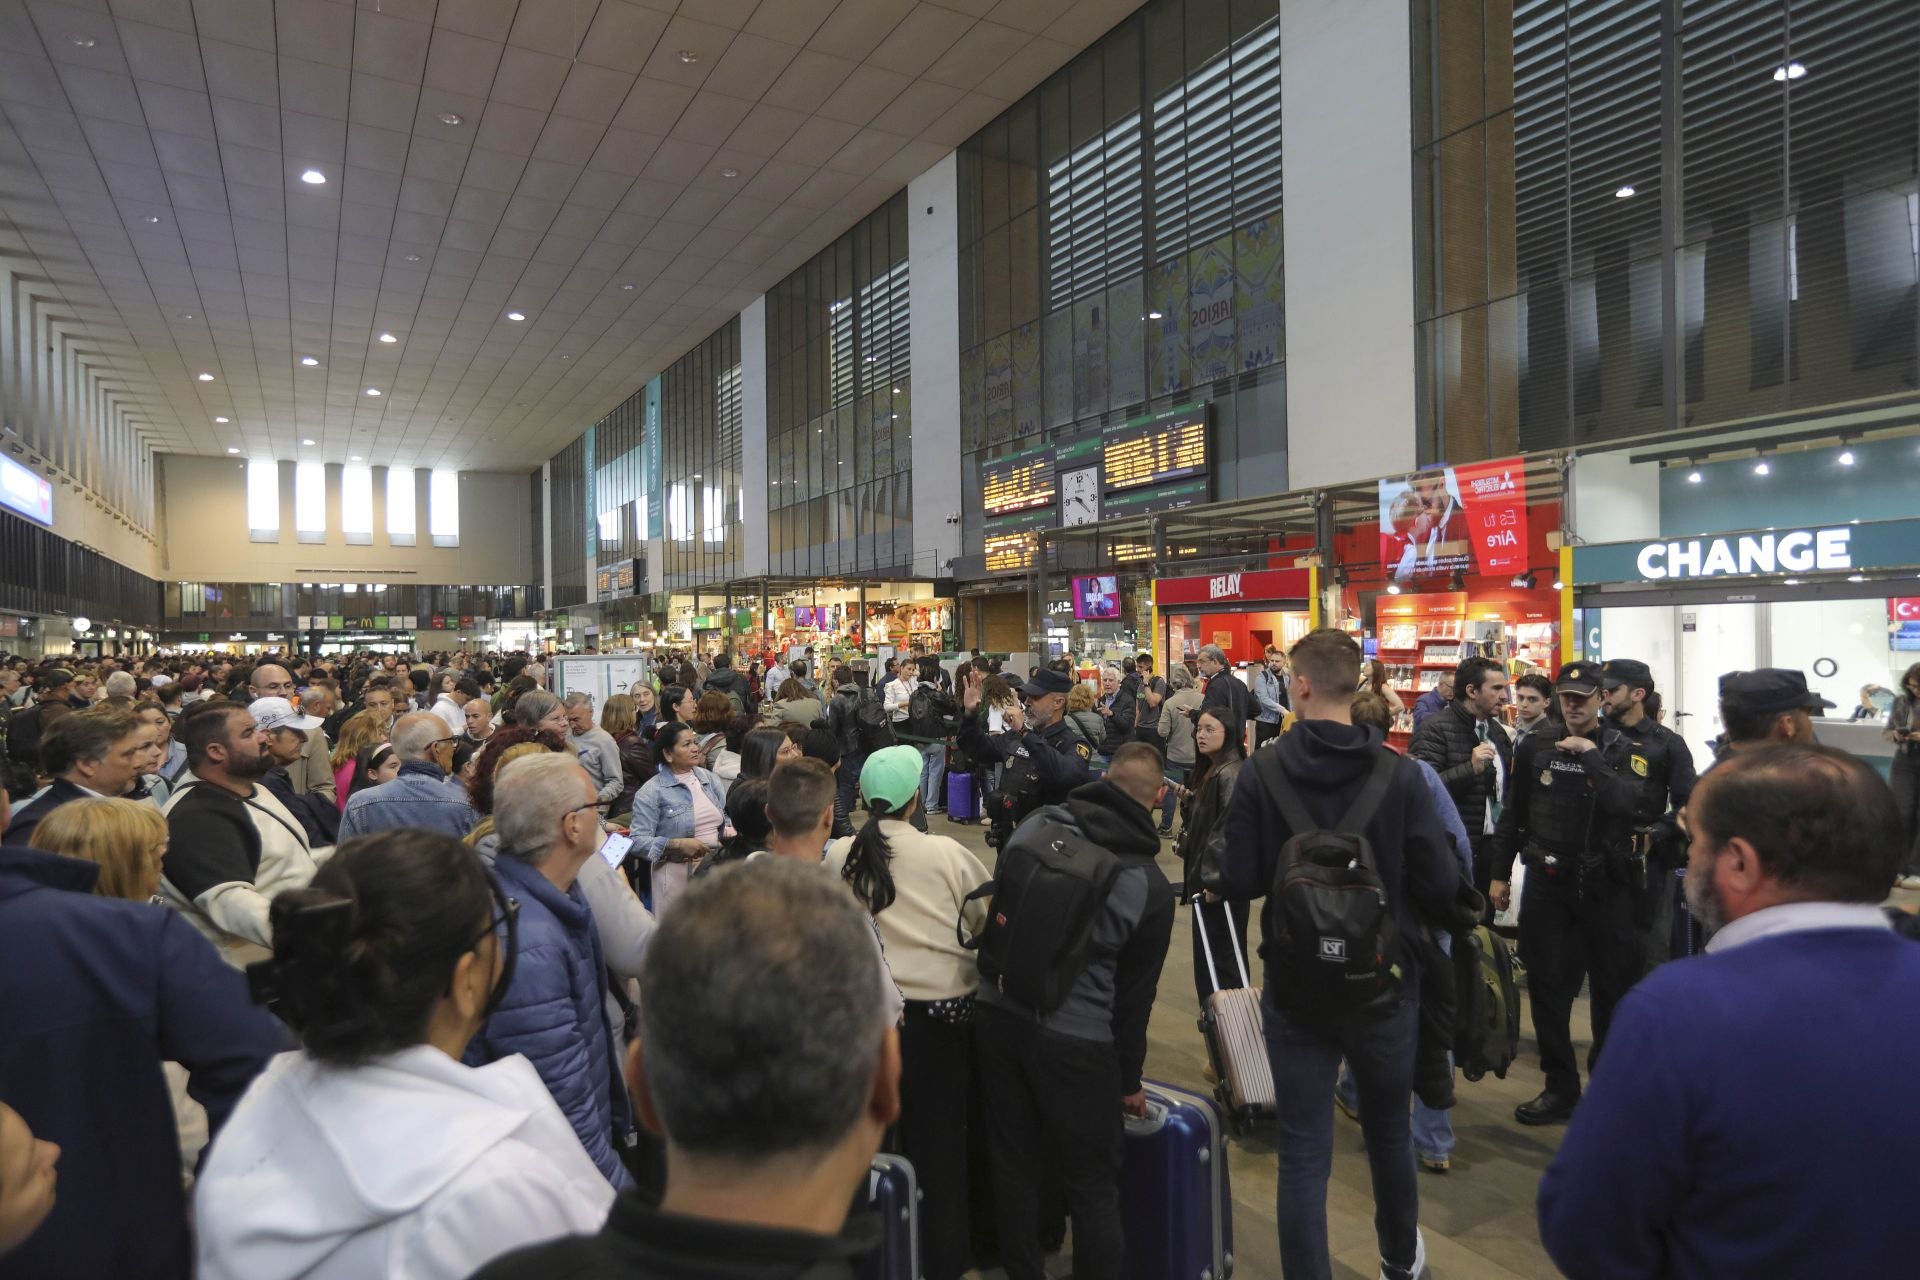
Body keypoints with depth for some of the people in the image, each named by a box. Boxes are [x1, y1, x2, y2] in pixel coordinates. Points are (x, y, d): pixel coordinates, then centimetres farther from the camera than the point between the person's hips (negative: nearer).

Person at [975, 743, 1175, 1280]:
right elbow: (1135, 993, 1)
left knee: (1013, 1163, 19)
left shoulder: (1037, 826, -1)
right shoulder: (1152, 888, -6)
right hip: (1074, 1039, -3)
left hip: (997, 1015, 4)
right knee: (1093, 1186, 12)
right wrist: (1129, 1081, 13)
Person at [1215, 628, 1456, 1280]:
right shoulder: (1400, 773, -13)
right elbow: (1440, 884, -11)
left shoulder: (1261, 772, -15)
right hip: (1384, 981, 2)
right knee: (1389, 1128, 25)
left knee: (1304, 1152, 8)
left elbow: (1239, 882, -14)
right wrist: (1395, 904, 10)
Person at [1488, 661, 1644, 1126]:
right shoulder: (1536, 747, 4)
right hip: (1547, 880, 2)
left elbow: (1623, 803, -19)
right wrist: (1500, 873, 8)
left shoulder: (1619, 748, -1)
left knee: (1613, 984, 9)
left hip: (1604, 883, -2)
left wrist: (1591, 756, -18)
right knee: (1548, 984, 5)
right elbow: (1513, 815, 9)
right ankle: (1560, 1087, 17)